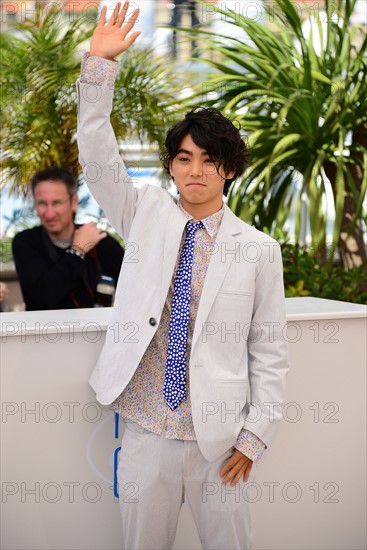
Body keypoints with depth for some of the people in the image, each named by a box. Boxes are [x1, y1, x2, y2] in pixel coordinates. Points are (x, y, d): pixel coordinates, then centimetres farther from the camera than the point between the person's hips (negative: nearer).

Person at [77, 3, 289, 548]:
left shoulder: (258, 249, -2)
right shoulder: (148, 215, 5)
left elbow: (269, 351, 0)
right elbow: (98, 159, -6)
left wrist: (254, 437, -4)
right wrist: (99, 66, -15)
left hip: (219, 439, -2)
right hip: (146, 432, 2)